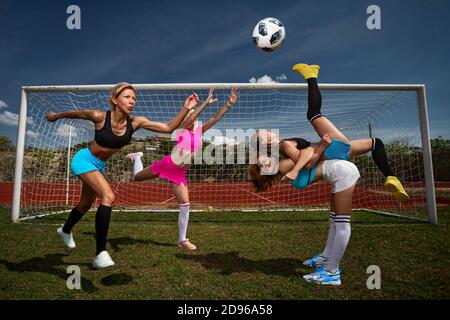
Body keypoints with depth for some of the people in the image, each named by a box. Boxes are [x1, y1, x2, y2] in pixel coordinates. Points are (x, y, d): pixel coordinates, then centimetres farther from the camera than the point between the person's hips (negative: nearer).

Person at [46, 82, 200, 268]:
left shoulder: (135, 122, -17)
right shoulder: (99, 116, -25)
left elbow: (169, 127, -22)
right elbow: (74, 113, -5)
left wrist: (185, 109, -31)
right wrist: (56, 115, 12)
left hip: (99, 166, 6)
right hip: (84, 160, -6)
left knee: (85, 205, 23)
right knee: (108, 197, -28)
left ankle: (65, 230, 55)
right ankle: (101, 253, -22)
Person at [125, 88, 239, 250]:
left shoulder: (199, 131, 2)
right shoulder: (181, 129, -9)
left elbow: (216, 118, -6)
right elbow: (190, 118, -31)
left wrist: (229, 104, -15)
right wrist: (206, 103, -35)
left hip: (180, 173, 3)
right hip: (167, 164, -3)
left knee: (185, 205, -3)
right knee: (137, 177, 16)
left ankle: (182, 240, 12)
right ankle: (137, 157, 49)